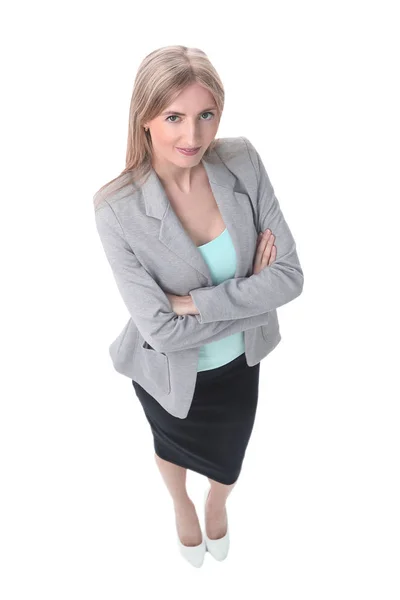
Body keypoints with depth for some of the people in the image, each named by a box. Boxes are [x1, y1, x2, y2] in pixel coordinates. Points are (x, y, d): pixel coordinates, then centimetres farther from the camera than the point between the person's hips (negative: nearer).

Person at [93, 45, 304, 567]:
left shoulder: (242, 160, -20)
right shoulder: (117, 209, -29)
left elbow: (291, 275, -20)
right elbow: (162, 329, -28)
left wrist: (195, 301, -27)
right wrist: (253, 291, -23)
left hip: (239, 361, 3)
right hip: (170, 372, -2)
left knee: (228, 460, 30)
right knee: (173, 447, 32)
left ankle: (217, 503, 69)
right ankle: (181, 504, 69)